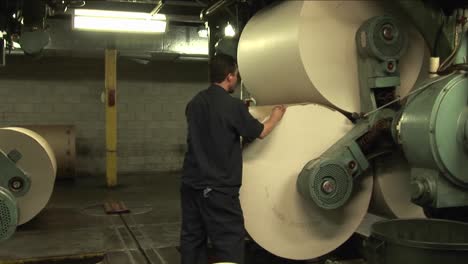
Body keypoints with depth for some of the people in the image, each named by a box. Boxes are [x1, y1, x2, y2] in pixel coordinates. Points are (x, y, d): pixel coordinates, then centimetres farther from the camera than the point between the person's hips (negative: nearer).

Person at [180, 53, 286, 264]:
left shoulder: (194, 103, 6)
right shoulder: (233, 105, -14)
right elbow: (260, 132, -1)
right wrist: (276, 117, 17)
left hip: (191, 183, 7)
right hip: (218, 188, -7)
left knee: (192, 238, 13)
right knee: (229, 242, -1)